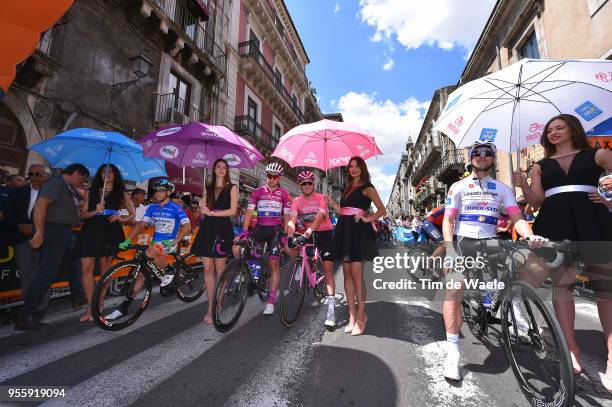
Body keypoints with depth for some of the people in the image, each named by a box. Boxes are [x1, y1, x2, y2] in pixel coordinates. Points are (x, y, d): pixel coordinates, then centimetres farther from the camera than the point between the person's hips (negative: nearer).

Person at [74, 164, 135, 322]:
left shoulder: (121, 194, 10)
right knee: (86, 268, -5)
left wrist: (121, 218, -7)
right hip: (90, 231, 2)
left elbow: (132, 214, 13)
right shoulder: (91, 192, 15)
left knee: (105, 270, 2)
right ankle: (90, 306, 7)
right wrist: (95, 211, -11)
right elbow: (82, 214, 9)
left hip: (110, 233, -2)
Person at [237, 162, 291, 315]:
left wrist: (285, 234, -5)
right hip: (260, 227, 2)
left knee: (274, 264, -1)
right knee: (237, 247, -21)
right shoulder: (258, 192, 6)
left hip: (275, 229, -1)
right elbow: (249, 212, -1)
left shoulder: (284, 194, 4)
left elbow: (286, 216, 4)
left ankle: (271, 301, 11)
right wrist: (244, 230, -14)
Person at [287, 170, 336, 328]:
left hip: (325, 233, -4)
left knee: (328, 269, -10)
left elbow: (320, 216, -26)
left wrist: (310, 230, -43)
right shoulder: (297, 201, -2)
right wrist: (290, 235, -35)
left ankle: (331, 310, -8)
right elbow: (292, 220, -15)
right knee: (289, 247, -18)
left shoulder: (322, 198, -10)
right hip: (307, 234, 4)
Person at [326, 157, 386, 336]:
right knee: (347, 272, 5)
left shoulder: (367, 187, 3)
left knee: (356, 273, -9)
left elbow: (382, 210, -1)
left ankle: (360, 316, 3)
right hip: (344, 230, 7)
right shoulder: (347, 188, 23)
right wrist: (332, 203, 15)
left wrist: (368, 219, -15)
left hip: (358, 230, -7)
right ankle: (352, 316, 15)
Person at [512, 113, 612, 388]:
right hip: (555, 223, 1)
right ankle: (572, 350, 7)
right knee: (560, 282, -1)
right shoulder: (540, 166, 16)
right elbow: (536, 201, 7)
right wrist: (522, 184, -8)